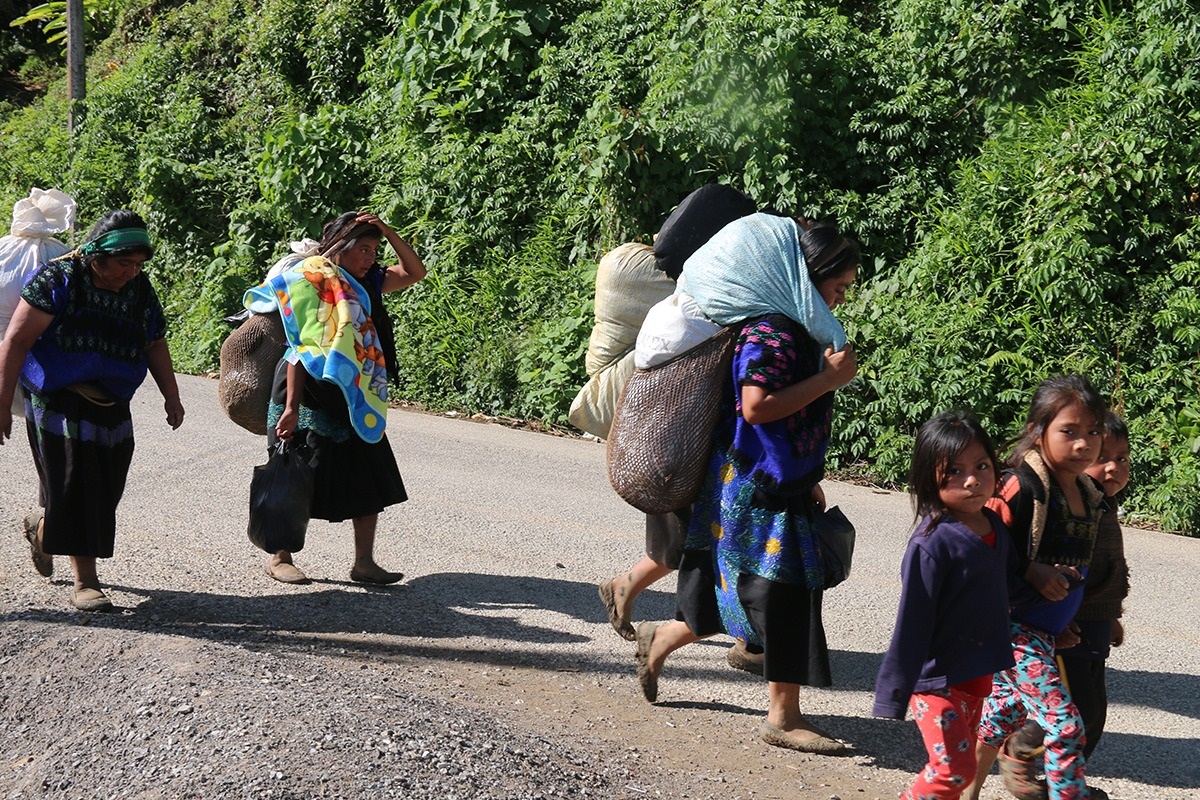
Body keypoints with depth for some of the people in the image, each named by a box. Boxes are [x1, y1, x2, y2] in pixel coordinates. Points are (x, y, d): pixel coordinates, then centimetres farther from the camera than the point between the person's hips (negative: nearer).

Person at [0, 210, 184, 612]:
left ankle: (41, 530, 36)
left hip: (111, 406, 6)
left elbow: (155, 345, 17)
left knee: (104, 488, 7)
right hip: (59, 401, -6)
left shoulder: (141, 290, 4)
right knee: (75, 485, -9)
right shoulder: (56, 281, -12)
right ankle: (85, 582, -3)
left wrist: (171, 397, 14)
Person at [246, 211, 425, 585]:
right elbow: (299, 350, -16)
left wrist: (387, 230, 1)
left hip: (357, 401, 8)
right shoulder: (311, 280, -11)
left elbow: (414, 272, 16)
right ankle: (278, 557, 15)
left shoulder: (363, 284, 11)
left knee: (370, 483, 4)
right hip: (314, 397, -7)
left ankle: (364, 562, 11)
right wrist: (291, 407, -21)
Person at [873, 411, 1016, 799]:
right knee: (954, 768, -8)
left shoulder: (995, 527, 2)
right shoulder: (932, 543, -21)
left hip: (977, 674, 7)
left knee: (958, 764, 14)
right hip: (937, 676, -7)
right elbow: (912, 621, -20)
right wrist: (893, 696, -18)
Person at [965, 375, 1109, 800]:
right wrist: (1032, 571, -24)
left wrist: (1066, 575, 4)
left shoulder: (1088, 494, 5)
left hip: (1047, 628, 9)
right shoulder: (1024, 486, -20)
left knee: (1005, 712, 21)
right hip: (1015, 624, -9)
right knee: (1064, 725, -13)